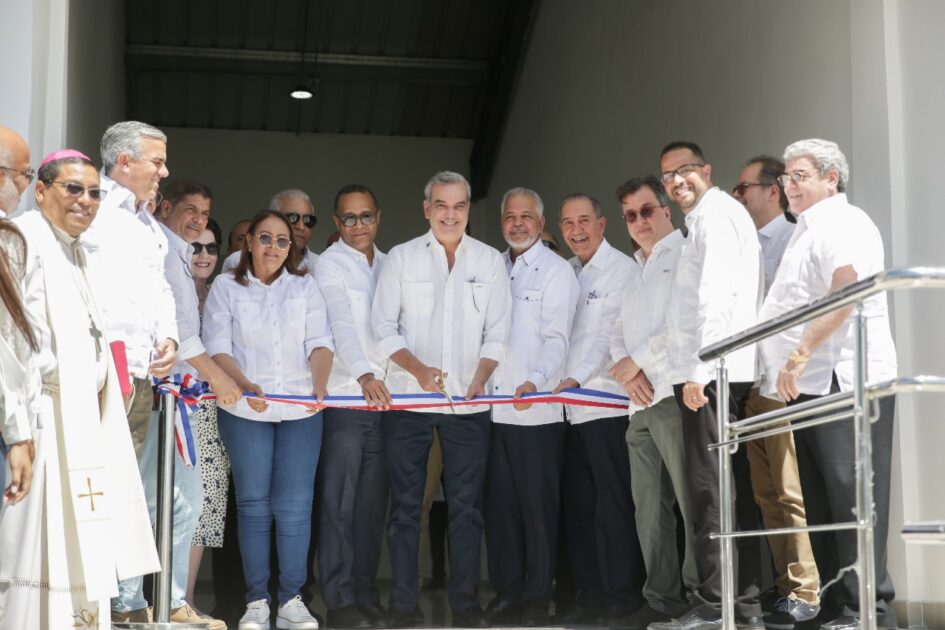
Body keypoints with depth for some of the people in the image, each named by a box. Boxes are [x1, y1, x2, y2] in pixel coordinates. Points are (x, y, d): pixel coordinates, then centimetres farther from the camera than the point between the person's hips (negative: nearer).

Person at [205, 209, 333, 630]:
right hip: (244, 410, -1)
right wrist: (246, 385, -18)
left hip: (301, 411, 1)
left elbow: (320, 343, 1)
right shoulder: (226, 287, 6)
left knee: (295, 505, -3)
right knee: (254, 504, 2)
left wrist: (320, 387, -17)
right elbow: (217, 347, -2)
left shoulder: (304, 287, 10)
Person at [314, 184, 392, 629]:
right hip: (345, 397, -5)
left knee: (372, 501, 7)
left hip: (384, 396, 5)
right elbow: (341, 323, -16)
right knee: (339, 501, -5)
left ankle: (365, 593, 14)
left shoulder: (387, 264, 17)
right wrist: (364, 376, -30)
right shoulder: (329, 264, -2)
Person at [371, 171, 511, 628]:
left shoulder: (490, 261, 7)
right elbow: (383, 326, -1)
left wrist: (480, 378, -11)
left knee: (466, 504, 4)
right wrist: (418, 368, -15)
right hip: (408, 400, -1)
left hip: (469, 401, 1)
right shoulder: (401, 258, 4)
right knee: (405, 504, 2)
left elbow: (497, 333, 5)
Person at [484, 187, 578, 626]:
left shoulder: (557, 270, -2)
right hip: (492, 406, 5)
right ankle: (506, 591, 16)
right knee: (500, 503, 7)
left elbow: (556, 338, -11)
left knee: (538, 504, -1)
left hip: (537, 409, -5)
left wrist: (535, 381, -26)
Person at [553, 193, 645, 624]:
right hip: (572, 406, 7)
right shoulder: (566, 272, 15)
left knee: (614, 503, -4)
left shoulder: (623, 269, -5)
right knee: (577, 503, 9)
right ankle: (589, 592, 18)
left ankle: (621, 593, 5)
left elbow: (610, 333, -15)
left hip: (608, 404, -7)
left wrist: (576, 378, -24)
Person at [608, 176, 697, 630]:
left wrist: (636, 361, -7)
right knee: (649, 505, 6)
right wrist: (626, 372, -1)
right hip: (641, 403, 8)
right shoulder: (637, 273, 26)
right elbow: (619, 335, 21)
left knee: (692, 501, -9)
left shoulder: (687, 253, 1)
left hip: (677, 393, -8)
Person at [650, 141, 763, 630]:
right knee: (736, 489, 8)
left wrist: (699, 369, -20)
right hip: (727, 373, 10)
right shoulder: (710, 217, 25)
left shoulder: (714, 214, -5)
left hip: (710, 372, -10)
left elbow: (717, 294, -17)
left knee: (709, 490, -11)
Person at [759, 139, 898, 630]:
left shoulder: (843, 224, -6)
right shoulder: (808, 231, 24)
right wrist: (788, 367, 18)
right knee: (821, 500, 9)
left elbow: (844, 294, -21)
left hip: (842, 382, -10)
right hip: (811, 385, 10)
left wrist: (798, 358, -22)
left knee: (849, 496, -10)